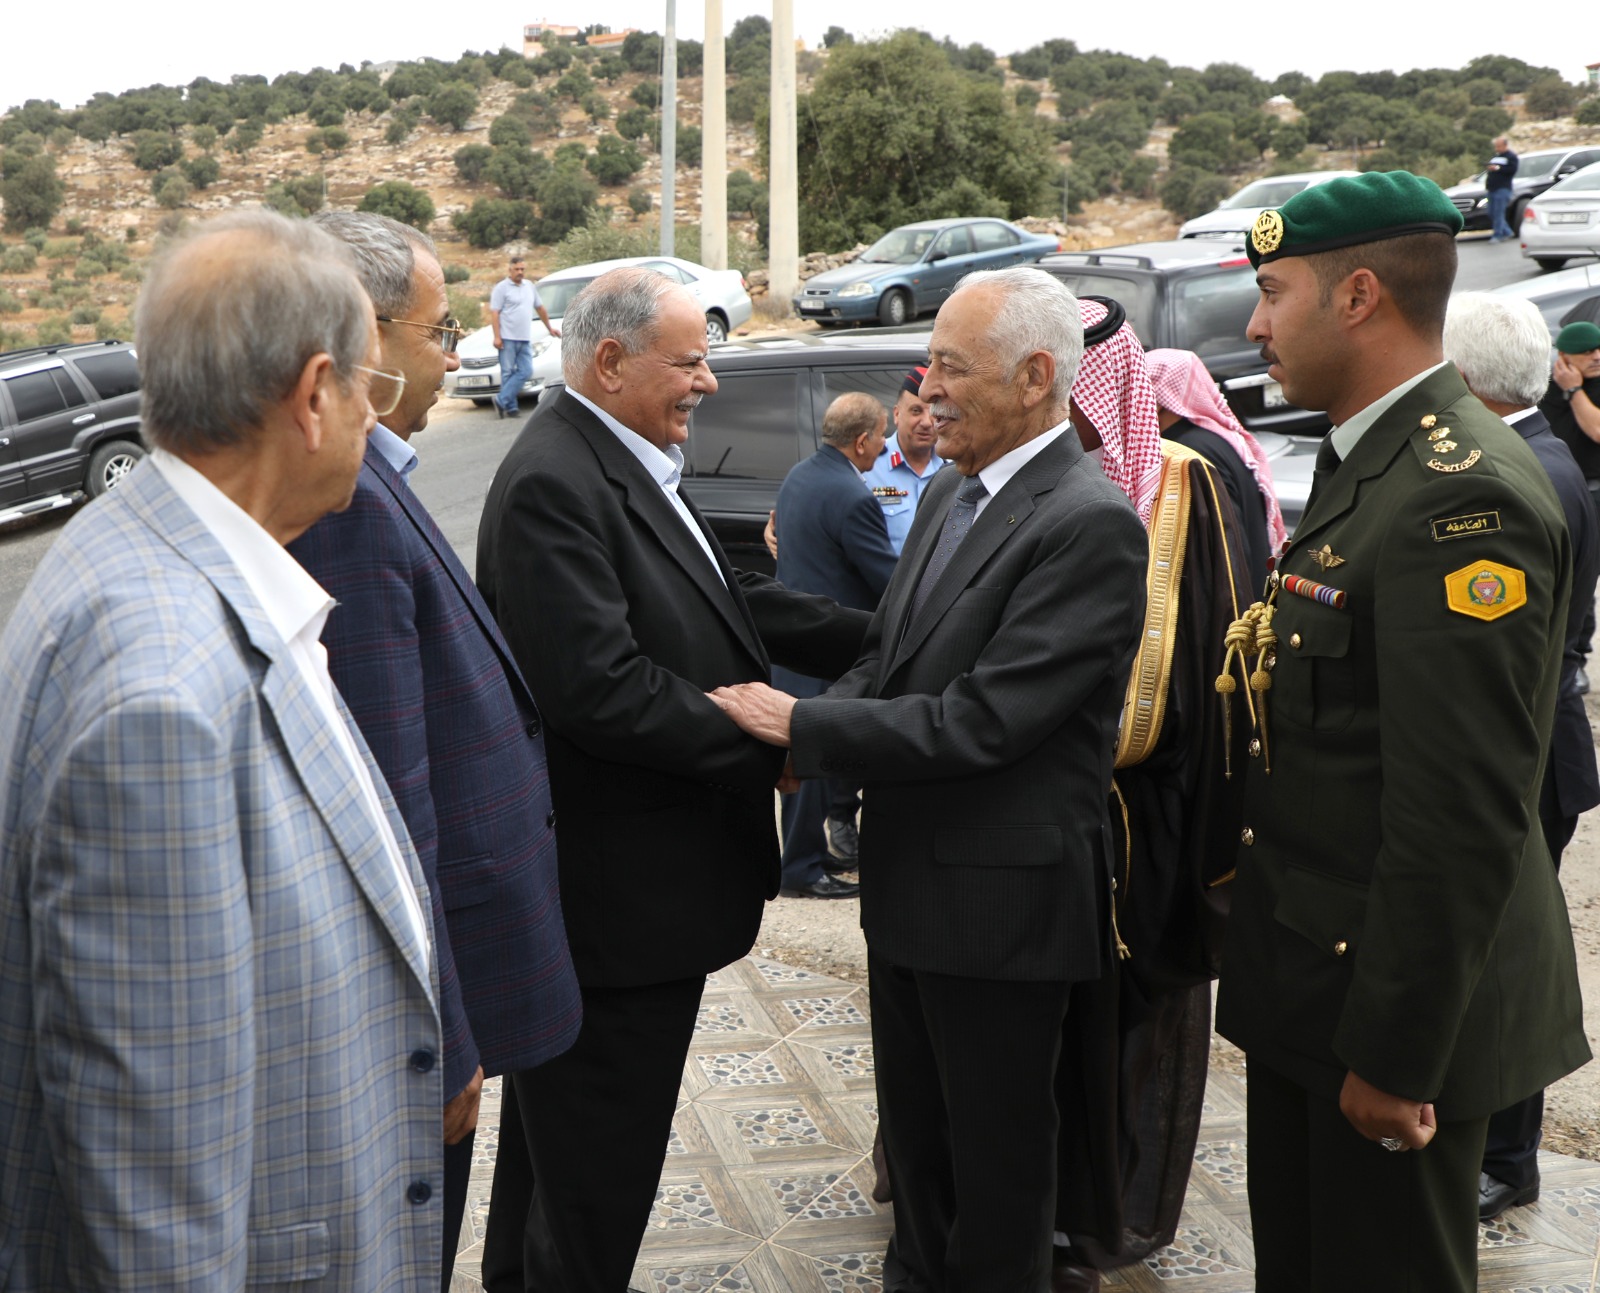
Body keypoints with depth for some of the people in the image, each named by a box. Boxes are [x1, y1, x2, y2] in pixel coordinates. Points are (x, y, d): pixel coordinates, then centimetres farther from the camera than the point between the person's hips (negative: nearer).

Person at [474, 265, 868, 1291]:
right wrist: (772, 745, -21)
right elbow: (601, 689, -28)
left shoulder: (632, 467, 10)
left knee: (562, 1119, 25)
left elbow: (734, 600, 13)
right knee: (602, 1153, 3)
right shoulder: (553, 483, -21)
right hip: (619, 894, -10)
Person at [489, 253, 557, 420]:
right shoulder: (502, 288, -2)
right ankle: (510, 406, 0)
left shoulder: (530, 287, 17)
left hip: (525, 339, 6)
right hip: (508, 338, -6)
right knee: (508, 373, -3)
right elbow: (494, 313, -8)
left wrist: (549, 328, 30)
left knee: (525, 371, -4)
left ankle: (502, 400, -2)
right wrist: (497, 337, -16)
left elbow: (540, 308, 28)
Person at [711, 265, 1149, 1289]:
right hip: (909, 884, 9)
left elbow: (983, 720, -26)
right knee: (915, 1131, 24)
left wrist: (802, 725, -20)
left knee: (997, 1158, 11)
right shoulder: (950, 493, 8)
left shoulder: (1091, 524, -22)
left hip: (1001, 897, -9)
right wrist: (808, 728, -6)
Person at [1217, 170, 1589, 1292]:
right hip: (1311, 984, 9)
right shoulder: (1368, 463, 10)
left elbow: (1463, 814, -25)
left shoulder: (1463, 495, -22)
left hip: (1392, 1003, -9)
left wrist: (1394, 1054, -21)